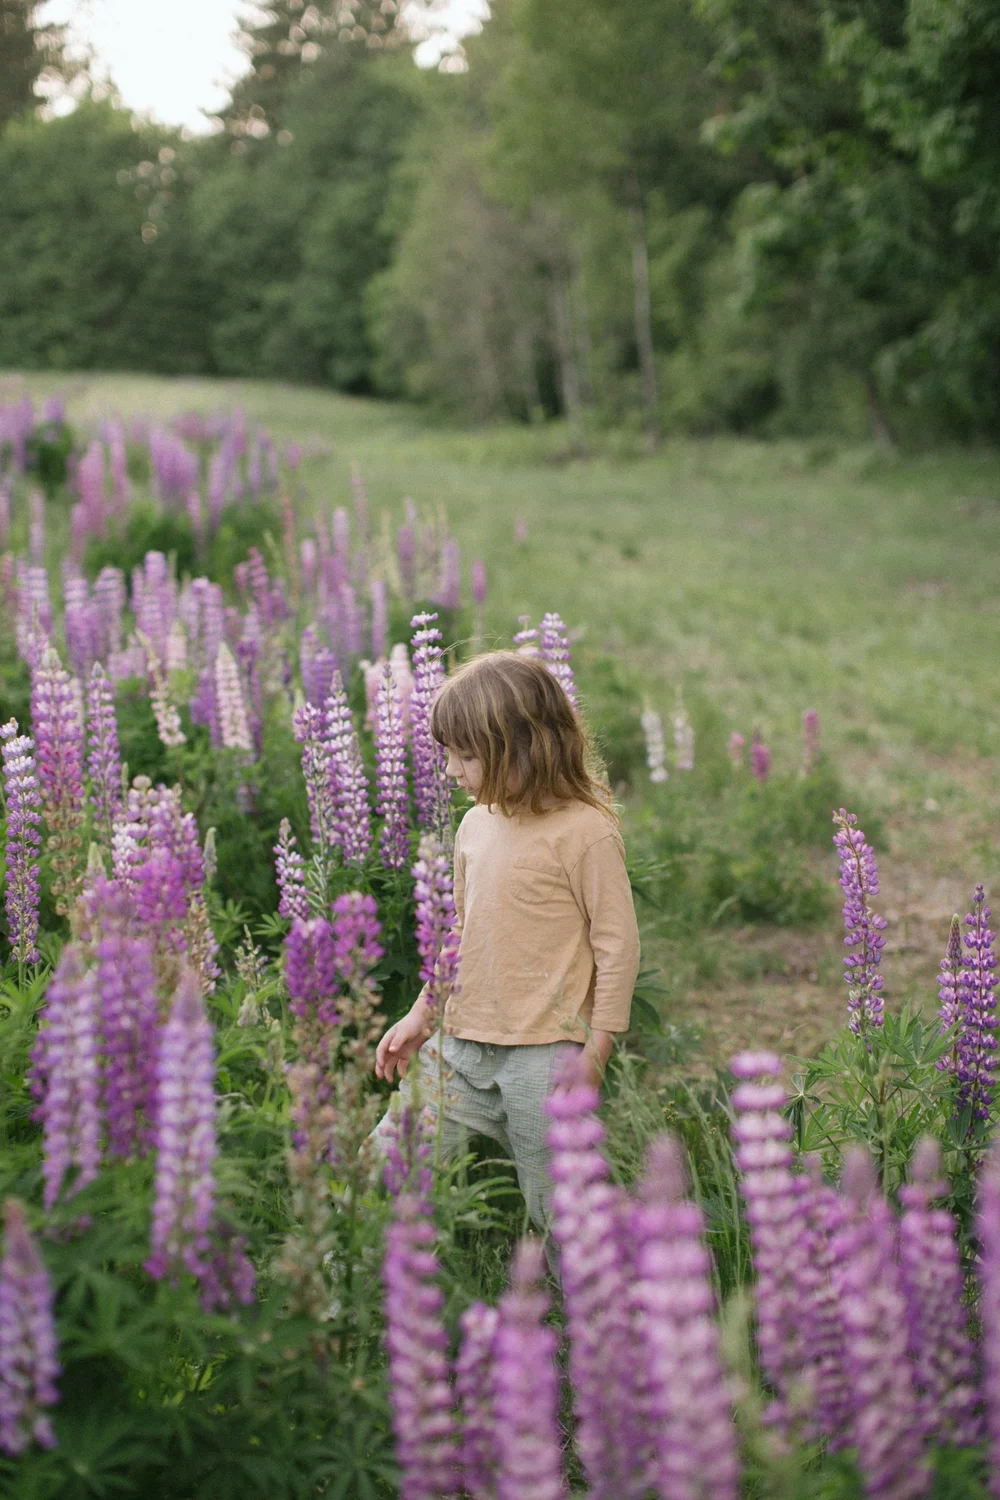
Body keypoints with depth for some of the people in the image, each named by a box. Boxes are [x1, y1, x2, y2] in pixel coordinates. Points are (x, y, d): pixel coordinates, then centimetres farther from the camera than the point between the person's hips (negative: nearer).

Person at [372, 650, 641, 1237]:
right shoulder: (476, 824, 10)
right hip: (461, 1045, 7)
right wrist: (421, 1015, 21)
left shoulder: (585, 830, -12)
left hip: (544, 1057, -7)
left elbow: (619, 944, -10)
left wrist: (593, 1057, -12)